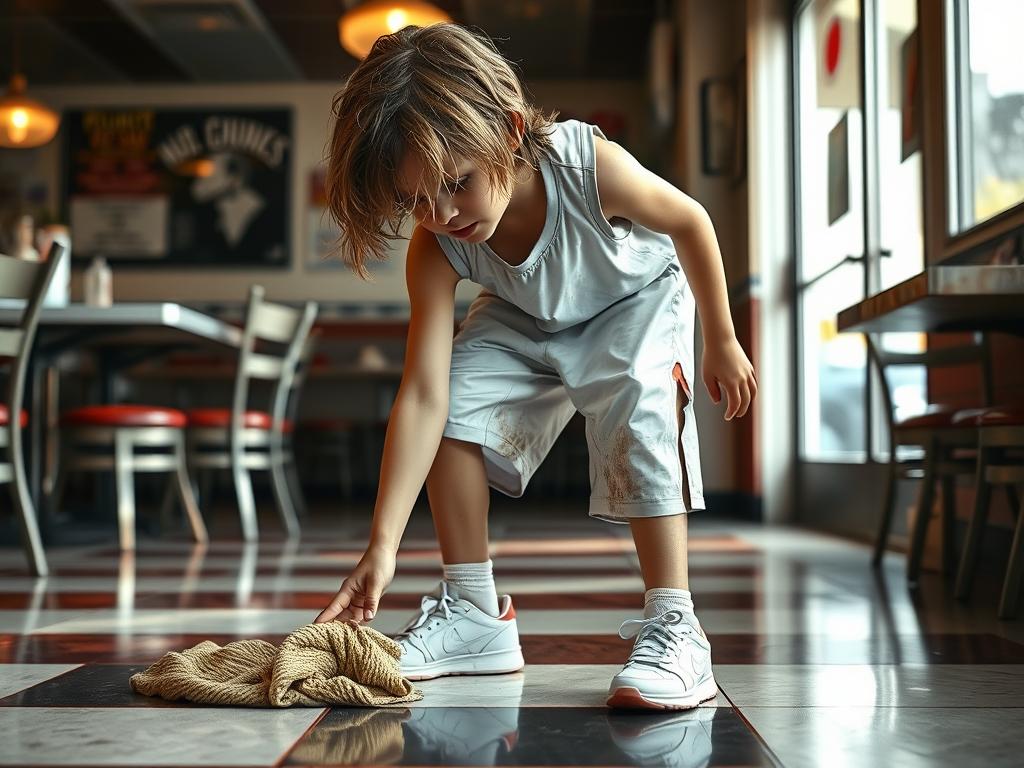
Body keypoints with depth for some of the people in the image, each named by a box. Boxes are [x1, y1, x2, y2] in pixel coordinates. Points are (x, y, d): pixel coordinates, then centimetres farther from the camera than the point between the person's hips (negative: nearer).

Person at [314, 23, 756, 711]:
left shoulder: (589, 165, -40)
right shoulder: (436, 251, -30)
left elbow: (690, 222, -20)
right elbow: (423, 397, -34)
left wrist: (722, 341, -10)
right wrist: (383, 544, -40)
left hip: (636, 301, -3)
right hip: (525, 321, 3)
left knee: (640, 418, -30)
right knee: (455, 405, -17)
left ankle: (673, 628, -24)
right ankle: (473, 612, -4)